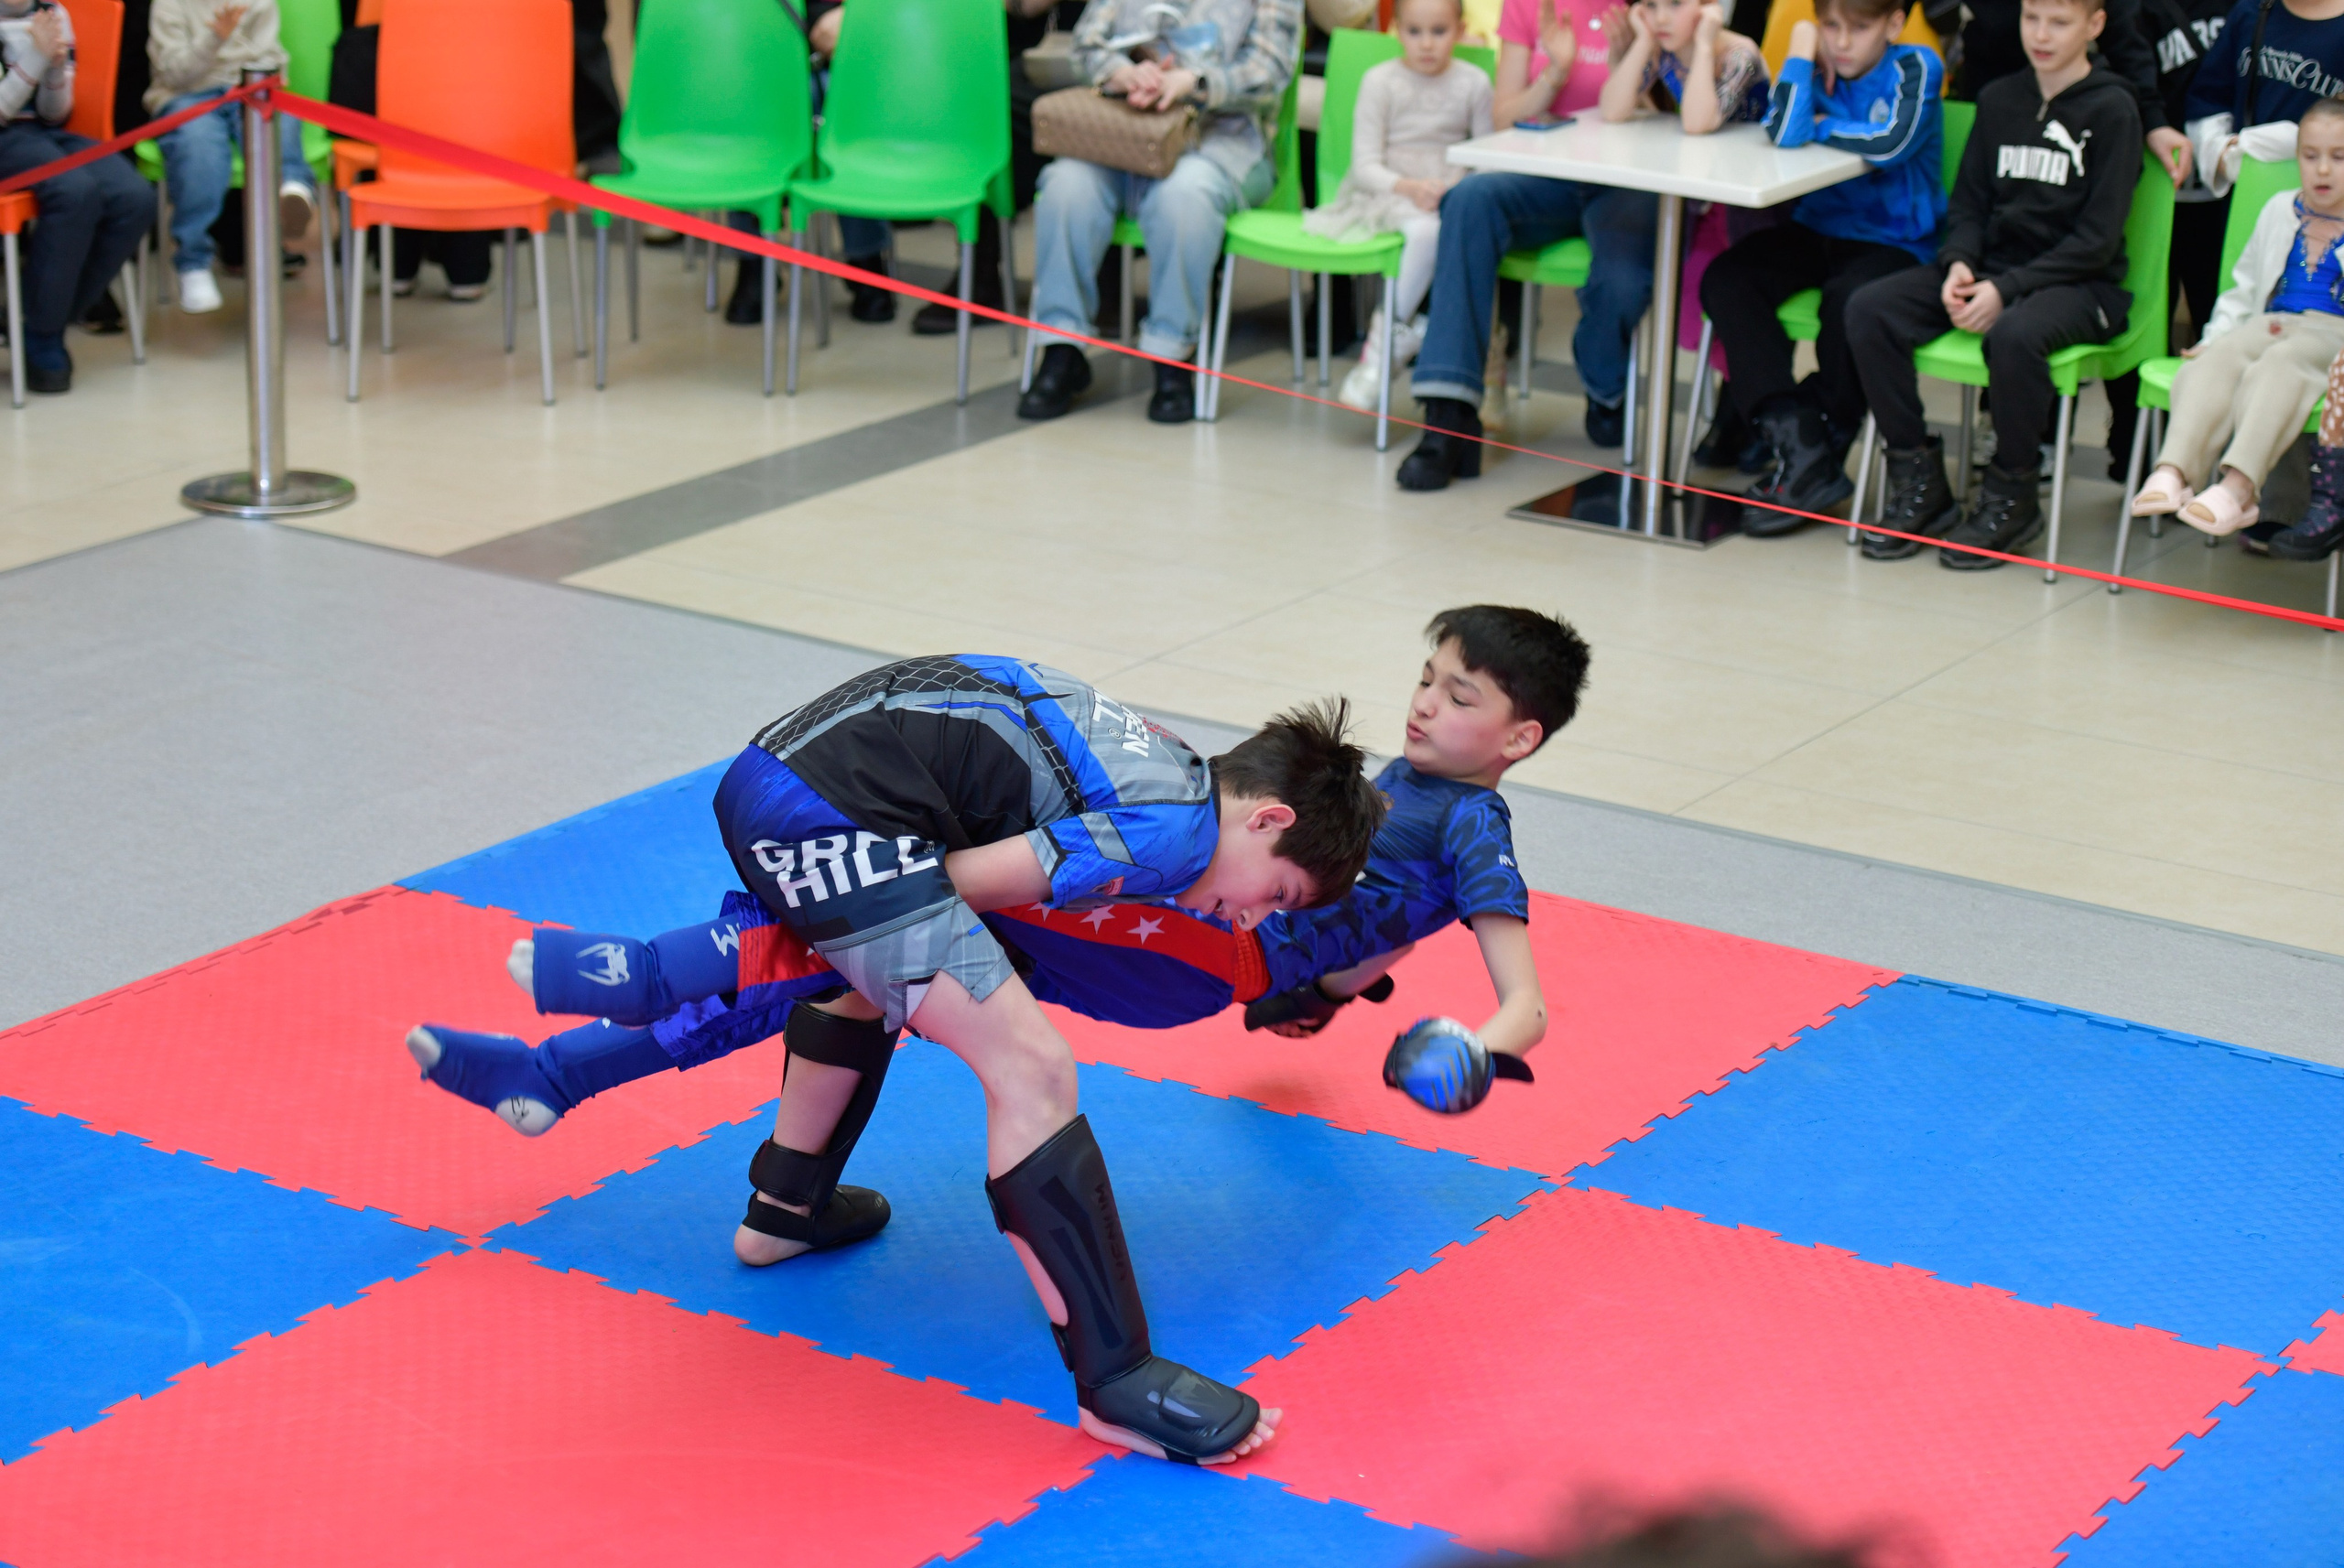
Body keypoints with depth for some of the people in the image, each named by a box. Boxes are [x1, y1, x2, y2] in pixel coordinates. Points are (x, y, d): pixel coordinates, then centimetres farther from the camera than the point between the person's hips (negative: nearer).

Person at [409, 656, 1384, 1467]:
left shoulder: (1161, 769, 21)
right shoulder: (1174, 834, -8)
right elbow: (960, 878, -8)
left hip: (771, 772, 10)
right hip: (831, 816, -10)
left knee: (882, 975, 37)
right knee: (1029, 1066, -10)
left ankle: (785, 1207, 53)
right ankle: (1116, 1384, -7)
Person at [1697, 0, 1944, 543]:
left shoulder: (1915, 68, -6)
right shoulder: (1819, 68, 3)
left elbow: (1890, 144, -25)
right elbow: (1784, 134, -18)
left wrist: (1822, 127, -10)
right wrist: (1802, 51, -11)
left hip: (1894, 240, -5)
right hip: (1818, 229, 5)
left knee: (1848, 300, -36)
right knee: (1724, 280, -18)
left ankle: (1826, 444, -13)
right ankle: (1796, 441, -27)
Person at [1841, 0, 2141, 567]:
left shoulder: (2112, 110, -6)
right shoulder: (1999, 100, 11)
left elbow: (2098, 238, -11)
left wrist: (2007, 290, -19)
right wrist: (1958, 263, -7)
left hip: (2078, 282, -6)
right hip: (1991, 264, 6)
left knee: (2013, 334, -38)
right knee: (1868, 308, -16)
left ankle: (2011, 494, -16)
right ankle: (1917, 475, -6)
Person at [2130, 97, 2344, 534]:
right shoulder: (2280, 211, 23)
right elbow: (2244, 287, 28)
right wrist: (2217, 333, 14)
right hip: (2272, 323, 4)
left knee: (2279, 364, -36)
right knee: (2217, 359, -28)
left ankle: (2238, 486, -53)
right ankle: (2173, 471, -47)